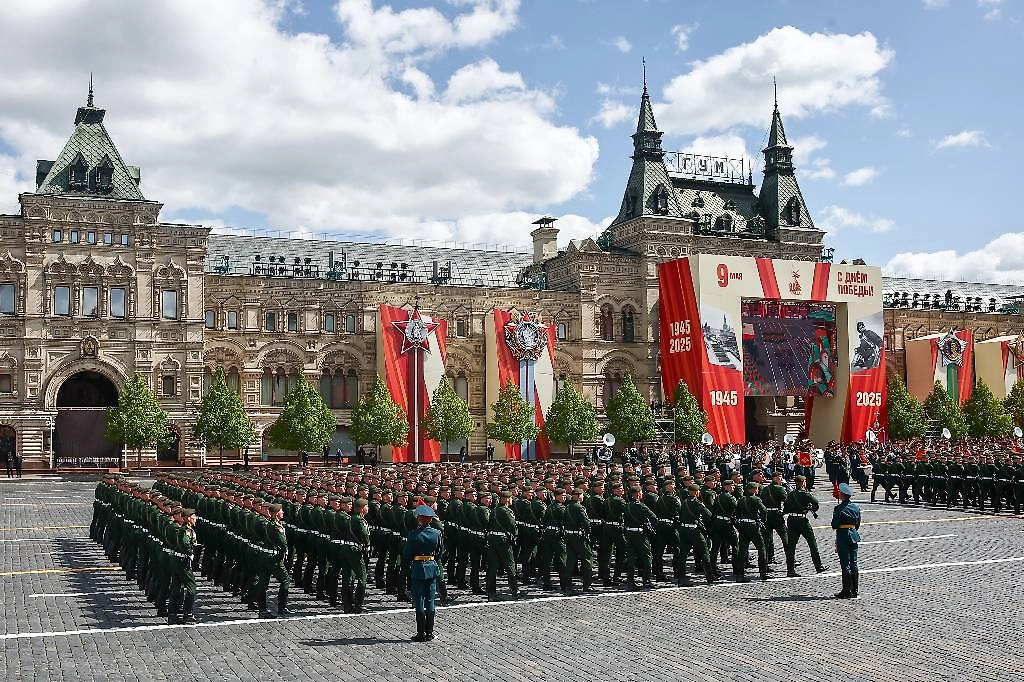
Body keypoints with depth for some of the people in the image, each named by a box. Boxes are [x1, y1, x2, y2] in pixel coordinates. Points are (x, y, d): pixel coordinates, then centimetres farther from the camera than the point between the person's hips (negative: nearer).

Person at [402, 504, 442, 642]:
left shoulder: (413, 534, -13)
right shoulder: (437, 533, -3)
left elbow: (406, 555, -8)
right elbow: (439, 553, 7)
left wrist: (410, 562, 12)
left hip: (418, 569, -3)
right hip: (432, 568, 3)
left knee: (419, 602, 2)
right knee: (430, 601, 9)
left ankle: (421, 633, 3)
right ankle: (429, 632, 11)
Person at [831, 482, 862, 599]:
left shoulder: (839, 508, -14)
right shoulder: (856, 507, 6)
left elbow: (834, 525, -13)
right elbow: (858, 524, 12)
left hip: (843, 537, -6)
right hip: (854, 536, 6)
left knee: (845, 565, -3)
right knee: (853, 564, 10)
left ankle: (847, 591, 0)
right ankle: (854, 591, 13)